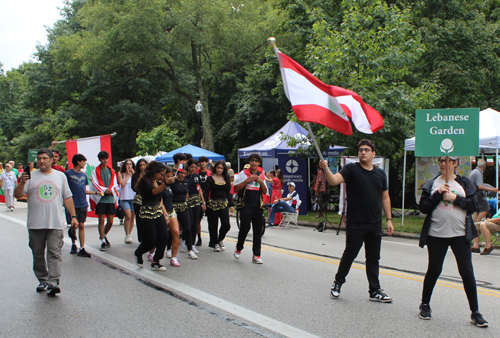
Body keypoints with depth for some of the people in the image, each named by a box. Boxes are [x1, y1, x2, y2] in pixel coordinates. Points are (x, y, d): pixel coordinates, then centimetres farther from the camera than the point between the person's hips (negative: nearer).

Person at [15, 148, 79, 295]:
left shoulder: (60, 176, 11)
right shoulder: (31, 176, 7)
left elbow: (67, 198, 13)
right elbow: (17, 195, 0)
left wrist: (73, 216, 7)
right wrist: (22, 183, -18)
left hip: (56, 223, -1)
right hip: (35, 224, 1)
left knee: (54, 253, -8)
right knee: (38, 254, 9)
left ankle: (54, 282, -12)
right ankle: (42, 280, 21)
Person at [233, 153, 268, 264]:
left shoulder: (261, 175, 14)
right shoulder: (243, 174, 3)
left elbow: (265, 192, 13)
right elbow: (235, 188, -3)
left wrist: (261, 182, -5)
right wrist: (247, 180, -13)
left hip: (258, 206, 3)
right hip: (246, 206, -3)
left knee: (258, 231, 2)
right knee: (245, 228, -8)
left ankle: (256, 255, 8)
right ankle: (238, 248, 18)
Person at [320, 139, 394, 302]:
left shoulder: (380, 173, 10)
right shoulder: (351, 169, -6)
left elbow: (385, 197, 15)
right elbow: (334, 180, -22)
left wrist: (389, 219, 10)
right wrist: (325, 169, -41)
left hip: (375, 224, 5)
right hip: (355, 223, -4)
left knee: (373, 258, 10)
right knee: (349, 255, 4)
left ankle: (375, 291, 18)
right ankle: (337, 283, 24)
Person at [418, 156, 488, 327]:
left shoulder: (465, 183, 6)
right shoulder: (431, 184, 6)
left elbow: (473, 206, -1)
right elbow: (423, 207, -2)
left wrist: (455, 198, -13)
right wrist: (438, 194, -12)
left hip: (460, 234, 0)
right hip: (436, 235, 0)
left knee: (467, 271, -1)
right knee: (434, 270, 9)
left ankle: (475, 312, 8)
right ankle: (424, 305, 27)